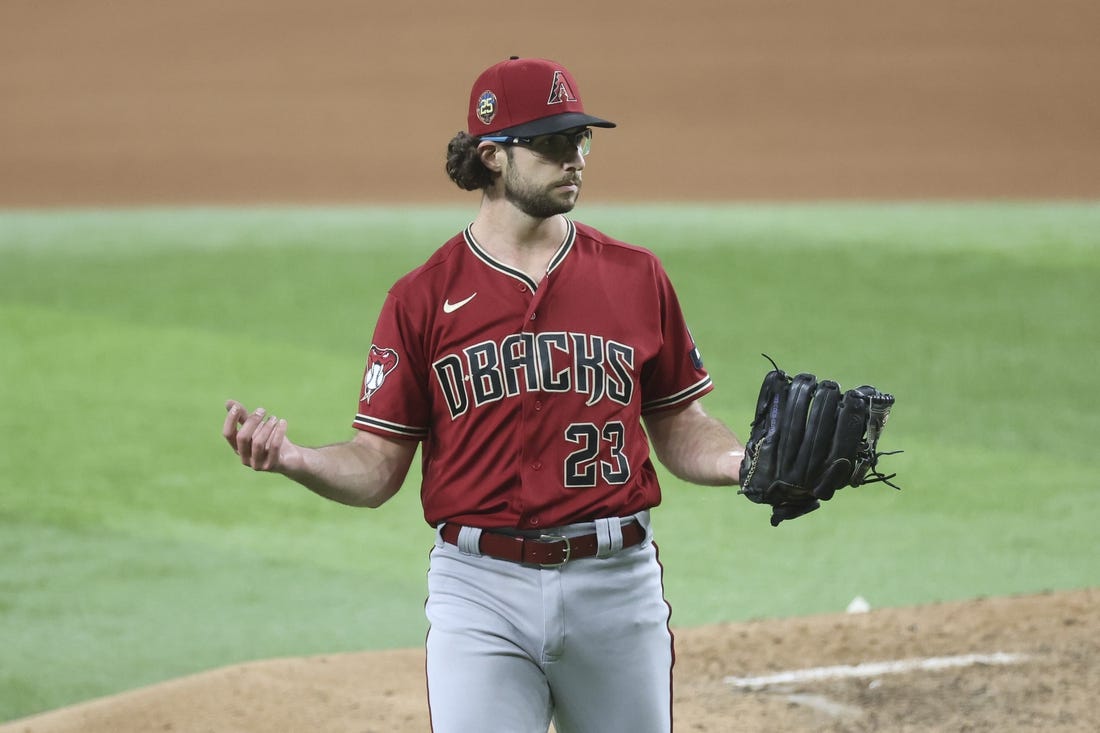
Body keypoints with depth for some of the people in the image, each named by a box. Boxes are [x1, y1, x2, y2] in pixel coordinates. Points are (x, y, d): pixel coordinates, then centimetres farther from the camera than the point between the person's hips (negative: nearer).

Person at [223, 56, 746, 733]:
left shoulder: (636, 276, 7)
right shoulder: (423, 297, 1)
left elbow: (678, 429, 11)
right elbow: (379, 470, 1)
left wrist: (753, 461, -10)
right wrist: (293, 459, -18)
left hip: (616, 582, 2)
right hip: (481, 594, -2)